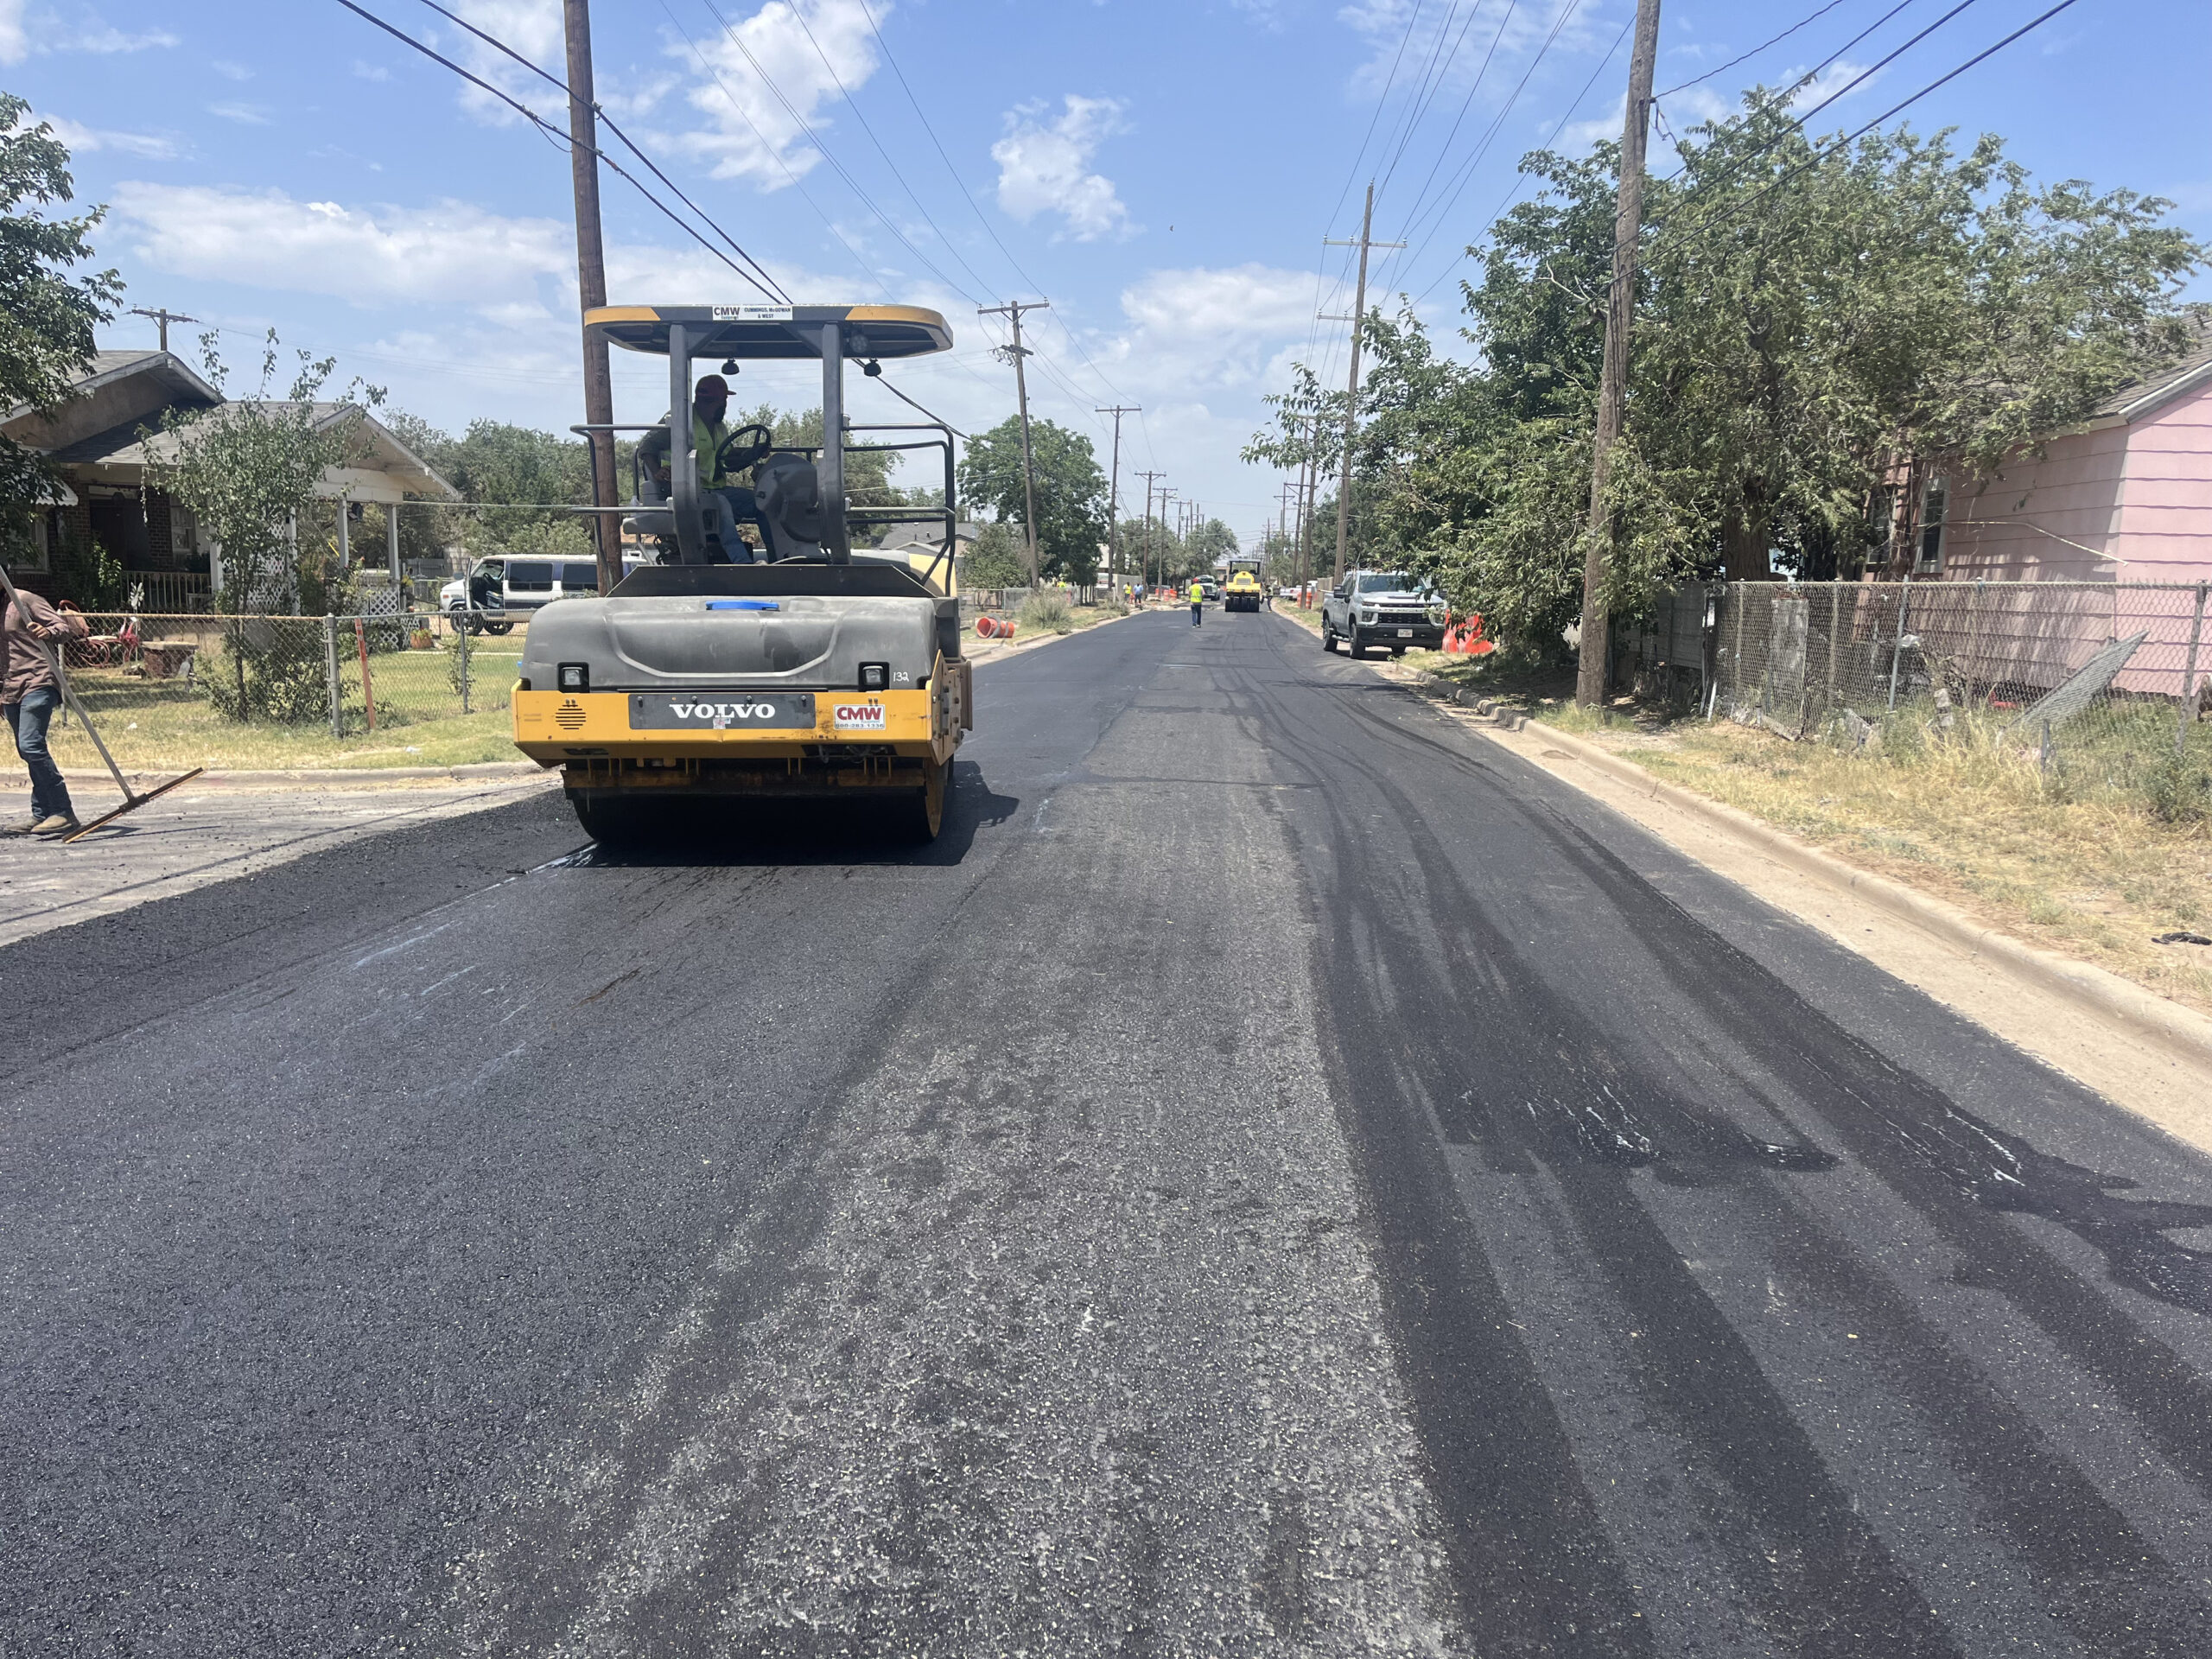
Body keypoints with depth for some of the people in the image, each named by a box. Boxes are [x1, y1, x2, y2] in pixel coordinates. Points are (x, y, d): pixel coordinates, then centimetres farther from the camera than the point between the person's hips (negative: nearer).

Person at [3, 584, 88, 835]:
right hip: (11, 690, 9)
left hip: (37, 683, -9)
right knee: (27, 751, 9)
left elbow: (62, 626, -13)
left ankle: (64, 813, -20)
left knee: (30, 745, -20)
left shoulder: (24, 600, -5)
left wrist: (49, 633, -35)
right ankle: (42, 815, 15)